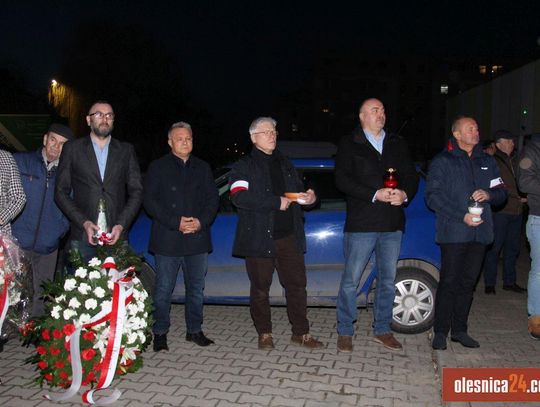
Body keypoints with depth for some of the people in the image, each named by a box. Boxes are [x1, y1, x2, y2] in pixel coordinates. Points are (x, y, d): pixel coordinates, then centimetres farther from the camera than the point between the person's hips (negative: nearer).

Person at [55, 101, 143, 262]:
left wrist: (121, 225, -6)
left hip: (116, 236, 1)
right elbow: (61, 192, 4)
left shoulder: (126, 150, 10)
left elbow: (136, 192, 6)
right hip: (82, 236, 0)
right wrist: (84, 223, -8)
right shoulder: (72, 148, 7)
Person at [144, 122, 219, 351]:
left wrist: (201, 221, -9)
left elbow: (213, 199, 9)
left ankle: (194, 330, 24)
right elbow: (150, 201, -4)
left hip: (197, 238, 4)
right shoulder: (158, 167, 3)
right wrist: (175, 222, -15)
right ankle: (160, 334, 14)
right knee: (163, 289, 2)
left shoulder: (203, 168, 13)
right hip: (167, 240, -3)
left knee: (196, 287, 11)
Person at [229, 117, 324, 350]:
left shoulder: (285, 164, 19)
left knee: (297, 285, 6)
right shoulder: (244, 166, 0)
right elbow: (239, 197, -16)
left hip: (288, 235, 5)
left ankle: (301, 333, 19)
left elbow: (297, 189, 29)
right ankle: (264, 334, 22)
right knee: (260, 289, 6)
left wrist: (308, 197, 5)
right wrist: (276, 202, -19)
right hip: (259, 238, -4)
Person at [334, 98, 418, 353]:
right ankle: (345, 332, 13)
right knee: (351, 279, -1)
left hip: (392, 224, 5)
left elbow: (411, 175, 11)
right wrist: (375, 194, -19)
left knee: (388, 279, 12)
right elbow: (342, 179, -9)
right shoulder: (349, 144, 2)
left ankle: (382, 329, 27)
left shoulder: (397, 144, 15)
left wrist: (405, 194, -12)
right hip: (361, 223, -4)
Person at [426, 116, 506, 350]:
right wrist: (461, 216, -15)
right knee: (449, 282, -3)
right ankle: (440, 332, 7)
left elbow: (501, 192, 18)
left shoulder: (487, 161, 17)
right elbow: (432, 196, -7)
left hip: (479, 232, 5)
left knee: (468, 282, 10)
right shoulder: (442, 161, 1)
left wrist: (489, 194, -7)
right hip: (453, 232, -5)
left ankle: (459, 329, 21)